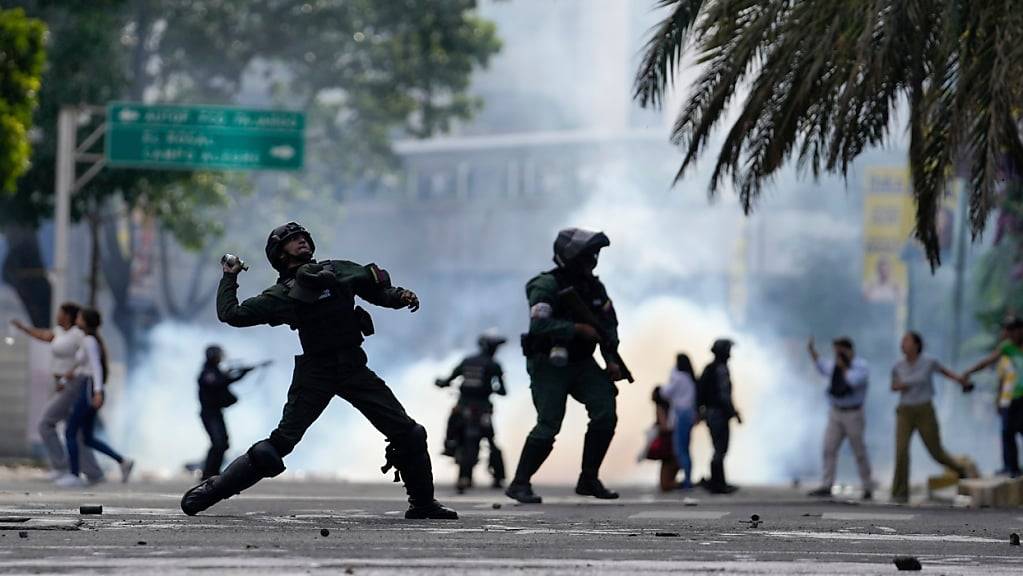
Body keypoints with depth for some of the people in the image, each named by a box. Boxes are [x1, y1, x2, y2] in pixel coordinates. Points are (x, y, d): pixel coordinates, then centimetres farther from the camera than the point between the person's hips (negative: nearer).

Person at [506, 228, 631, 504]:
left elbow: (609, 323, 11)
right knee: (548, 426, -13)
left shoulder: (594, 286, 6)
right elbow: (539, 325, -29)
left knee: (606, 413, -8)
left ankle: (588, 480, 2)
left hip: (581, 364, 7)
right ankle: (520, 484, -1)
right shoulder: (546, 285, -16)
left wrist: (611, 360, -1)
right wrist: (578, 329, -25)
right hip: (549, 365, -7)